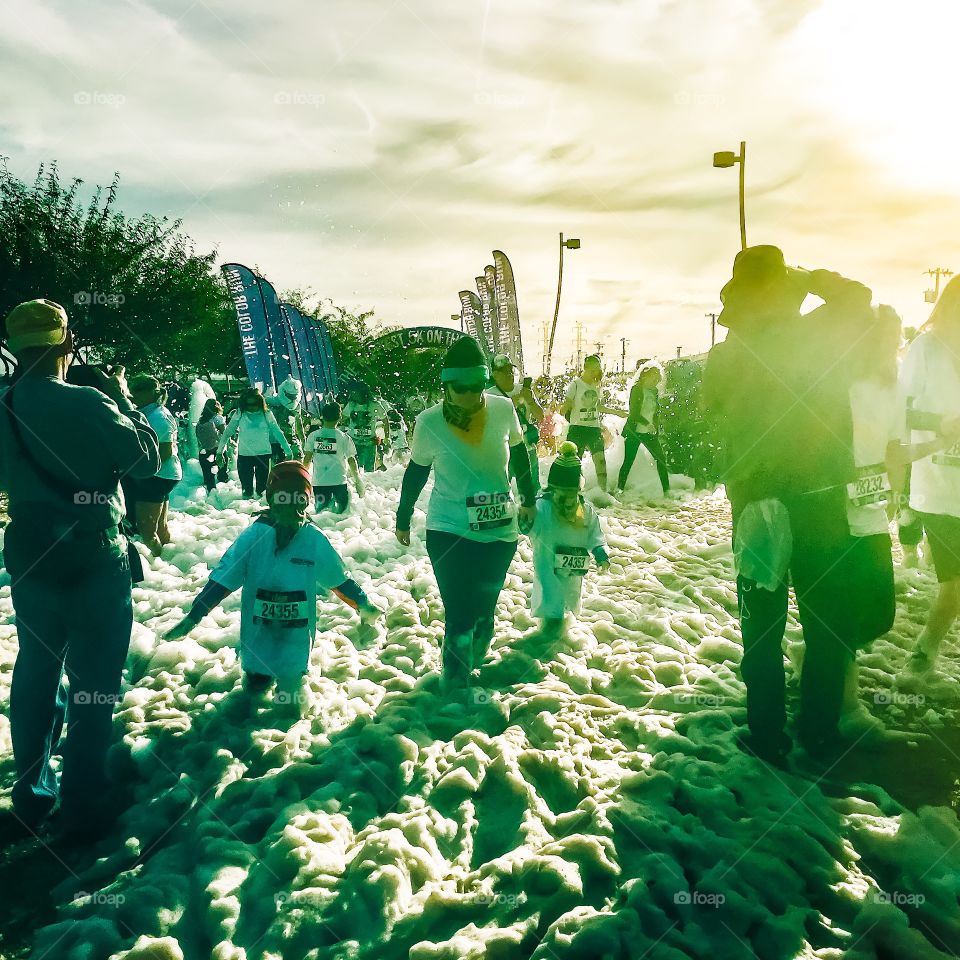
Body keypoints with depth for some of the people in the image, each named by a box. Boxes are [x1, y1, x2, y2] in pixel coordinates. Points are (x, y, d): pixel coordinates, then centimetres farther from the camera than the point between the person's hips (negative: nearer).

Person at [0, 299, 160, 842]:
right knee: (94, 682, 6)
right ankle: (84, 808, 15)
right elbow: (148, 460, -12)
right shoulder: (87, 403, -20)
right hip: (94, 559, -6)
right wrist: (123, 400, -4)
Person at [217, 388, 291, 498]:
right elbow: (228, 432, 2)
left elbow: (277, 433, 2)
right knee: (246, 486, 6)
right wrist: (220, 450, -3)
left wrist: (288, 451, 2)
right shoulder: (239, 414, -1)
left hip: (264, 453, 0)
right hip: (244, 455, 0)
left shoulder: (266, 414, -1)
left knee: (262, 485, 8)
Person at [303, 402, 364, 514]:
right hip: (339, 480, -2)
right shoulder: (343, 437, -4)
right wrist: (357, 480, 8)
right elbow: (351, 460, -2)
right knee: (342, 508, 11)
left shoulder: (313, 436, 2)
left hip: (319, 481, 2)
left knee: (320, 510, 10)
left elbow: (307, 459, 3)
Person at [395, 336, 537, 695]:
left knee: (483, 611, 13)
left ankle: (474, 664, 38)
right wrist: (403, 520, 11)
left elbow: (519, 454, 9)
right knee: (460, 616, -6)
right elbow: (416, 472, 2)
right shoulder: (429, 422, -15)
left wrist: (528, 499, 19)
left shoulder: (503, 409, -10)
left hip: (500, 531, 3)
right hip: (448, 532, -2)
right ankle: (455, 689, 12)